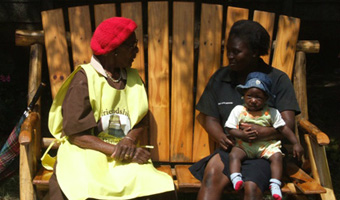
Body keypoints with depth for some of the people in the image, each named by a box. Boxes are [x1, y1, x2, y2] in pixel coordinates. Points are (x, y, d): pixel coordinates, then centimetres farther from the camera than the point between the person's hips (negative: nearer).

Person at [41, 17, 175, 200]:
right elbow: (75, 134, -11)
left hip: (127, 154, 4)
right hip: (85, 151, -4)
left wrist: (130, 140, -12)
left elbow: (141, 120, 11)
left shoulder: (133, 78, 8)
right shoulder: (84, 79, -9)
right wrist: (120, 152, -17)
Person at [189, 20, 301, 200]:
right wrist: (222, 137, -11)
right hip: (231, 148, 2)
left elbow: (287, 123, -6)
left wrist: (261, 132, -26)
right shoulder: (219, 79, 11)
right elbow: (210, 118, 11)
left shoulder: (278, 80, 3)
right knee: (212, 172, -30)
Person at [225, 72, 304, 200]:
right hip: (244, 146, 0)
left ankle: (275, 184, -22)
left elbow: (283, 129, 4)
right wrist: (242, 134, -20)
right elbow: (229, 128, -2)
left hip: (267, 145, 0)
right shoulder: (238, 110, 1)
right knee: (234, 154, -27)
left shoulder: (271, 113, 2)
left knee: (277, 156, -24)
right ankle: (236, 179, -34)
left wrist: (296, 144, -2)